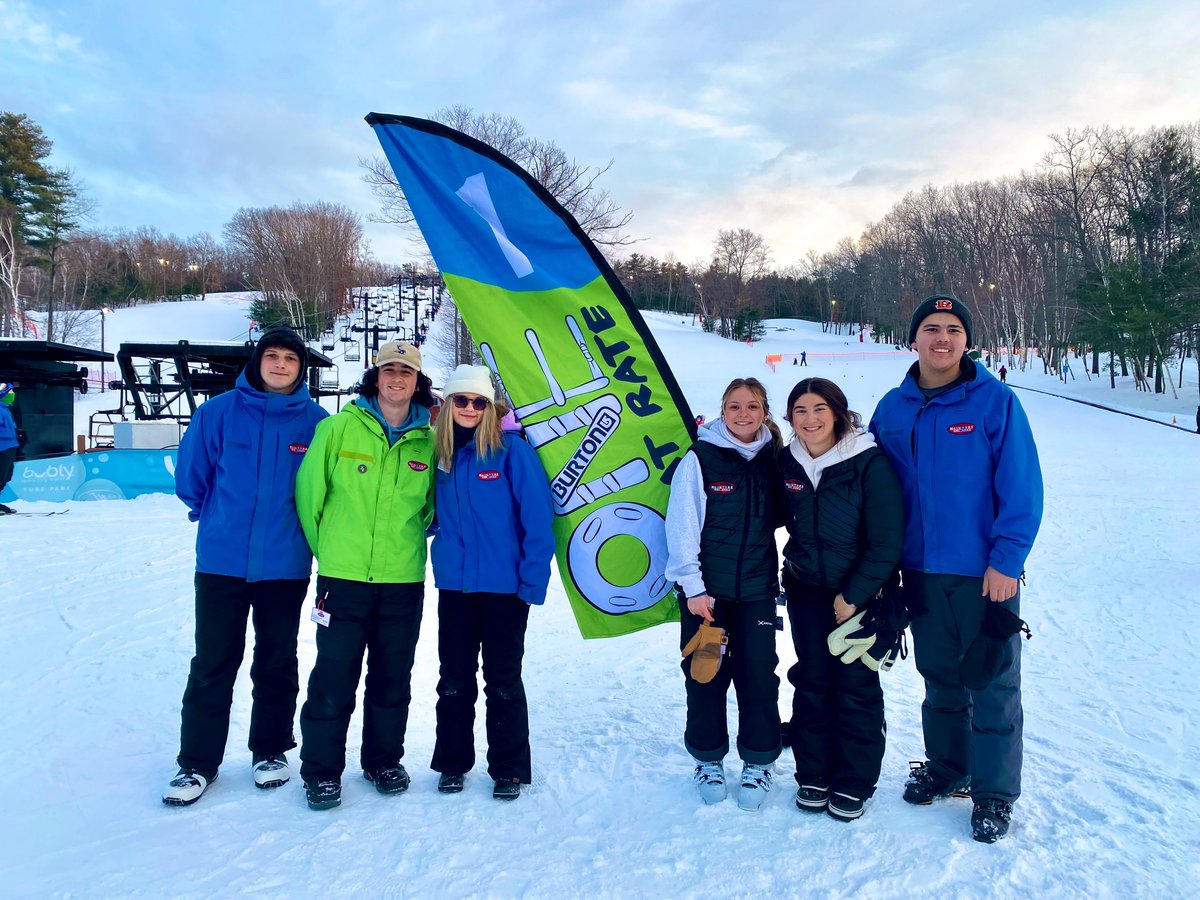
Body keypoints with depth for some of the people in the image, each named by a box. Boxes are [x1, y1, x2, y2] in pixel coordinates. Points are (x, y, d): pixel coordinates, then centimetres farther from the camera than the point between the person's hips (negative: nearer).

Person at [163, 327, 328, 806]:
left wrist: (298, 526, 7)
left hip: (286, 565, 0)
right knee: (212, 664, 7)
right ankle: (197, 762, 20)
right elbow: (190, 477, 5)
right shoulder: (219, 411, -3)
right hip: (221, 562, 0)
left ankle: (270, 751, 29)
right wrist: (218, 518, 12)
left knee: (276, 663, 13)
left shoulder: (317, 421, -3)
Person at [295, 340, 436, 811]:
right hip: (343, 577, -2)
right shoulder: (340, 427, -4)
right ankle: (321, 770, 19)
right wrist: (324, 548, 8)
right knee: (334, 678, 2)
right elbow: (309, 491, 2)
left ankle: (384, 761, 31)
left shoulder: (428, 441, 2)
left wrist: (406, 541, 11)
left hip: (404, 581, 2)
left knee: (393, 678, 13)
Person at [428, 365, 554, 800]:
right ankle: (452, 763, 29)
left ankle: (509, 769, 21)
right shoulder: (438, 453, 4)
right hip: (454, 584, 4)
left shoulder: (511, 449, -9)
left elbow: (538, 516, -12)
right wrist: (443, 554, 0)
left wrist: (533, 579, -14)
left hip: (504, 585, -4)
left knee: (503, 681, 7)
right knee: (454, 680, 13)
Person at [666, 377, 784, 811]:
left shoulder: (773, 459, 3)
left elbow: (779, 517, 12)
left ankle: (758, 763, 21)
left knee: (758, 674, 4)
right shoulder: (700, 458, -8)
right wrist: (693, 588, -14)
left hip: (757, 589, 3)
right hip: (705, 589, -2)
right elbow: (682, 527, -10)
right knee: (705, 674, 7)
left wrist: (776, 577, 5)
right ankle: (708, 759, 25)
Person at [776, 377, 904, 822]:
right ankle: (814, 775, 24)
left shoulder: (870, 463, -17)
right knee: (812, 683, 10)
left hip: (860, 594, -4)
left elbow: (886, 543, -15)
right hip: (807, 593, 4)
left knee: (855, 686, 3)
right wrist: (793, 568, 6)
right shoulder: (787, 462, -2)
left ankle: (854, 783, 19)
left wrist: (853, 596, -14)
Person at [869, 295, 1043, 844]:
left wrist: (1005, 560, -16)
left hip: (985, 573, -4)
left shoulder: (996, 403, -9)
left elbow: (1022, 489, -10)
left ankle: (994, 793, 22)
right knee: (939, 678, 18)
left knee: (992, 685, 6)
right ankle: (945, 768, 37)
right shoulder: (892, 409, 3)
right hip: (922, 571, 4)